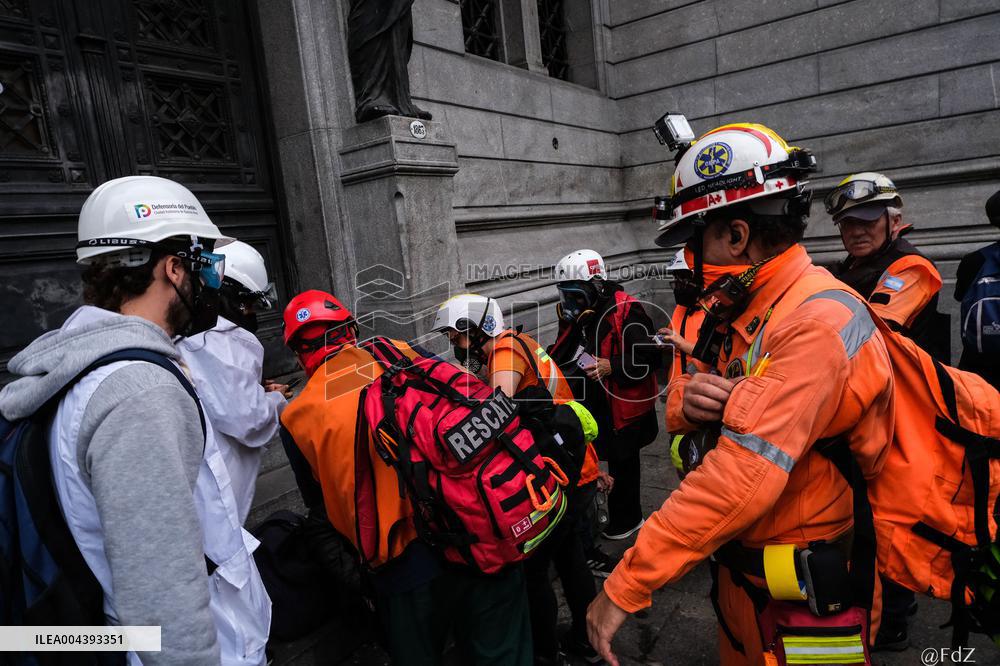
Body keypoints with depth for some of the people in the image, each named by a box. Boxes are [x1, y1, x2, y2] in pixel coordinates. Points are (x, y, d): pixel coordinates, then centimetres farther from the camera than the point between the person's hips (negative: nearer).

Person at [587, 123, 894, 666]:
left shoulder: (816, 321, -27)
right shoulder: (735, 308, 1)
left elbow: (742, 479, -34)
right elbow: (681, 413, 3)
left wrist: (625, 587, -31)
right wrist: (685, 399, -22)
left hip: (808, 598, -7)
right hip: (739, 569, 7)